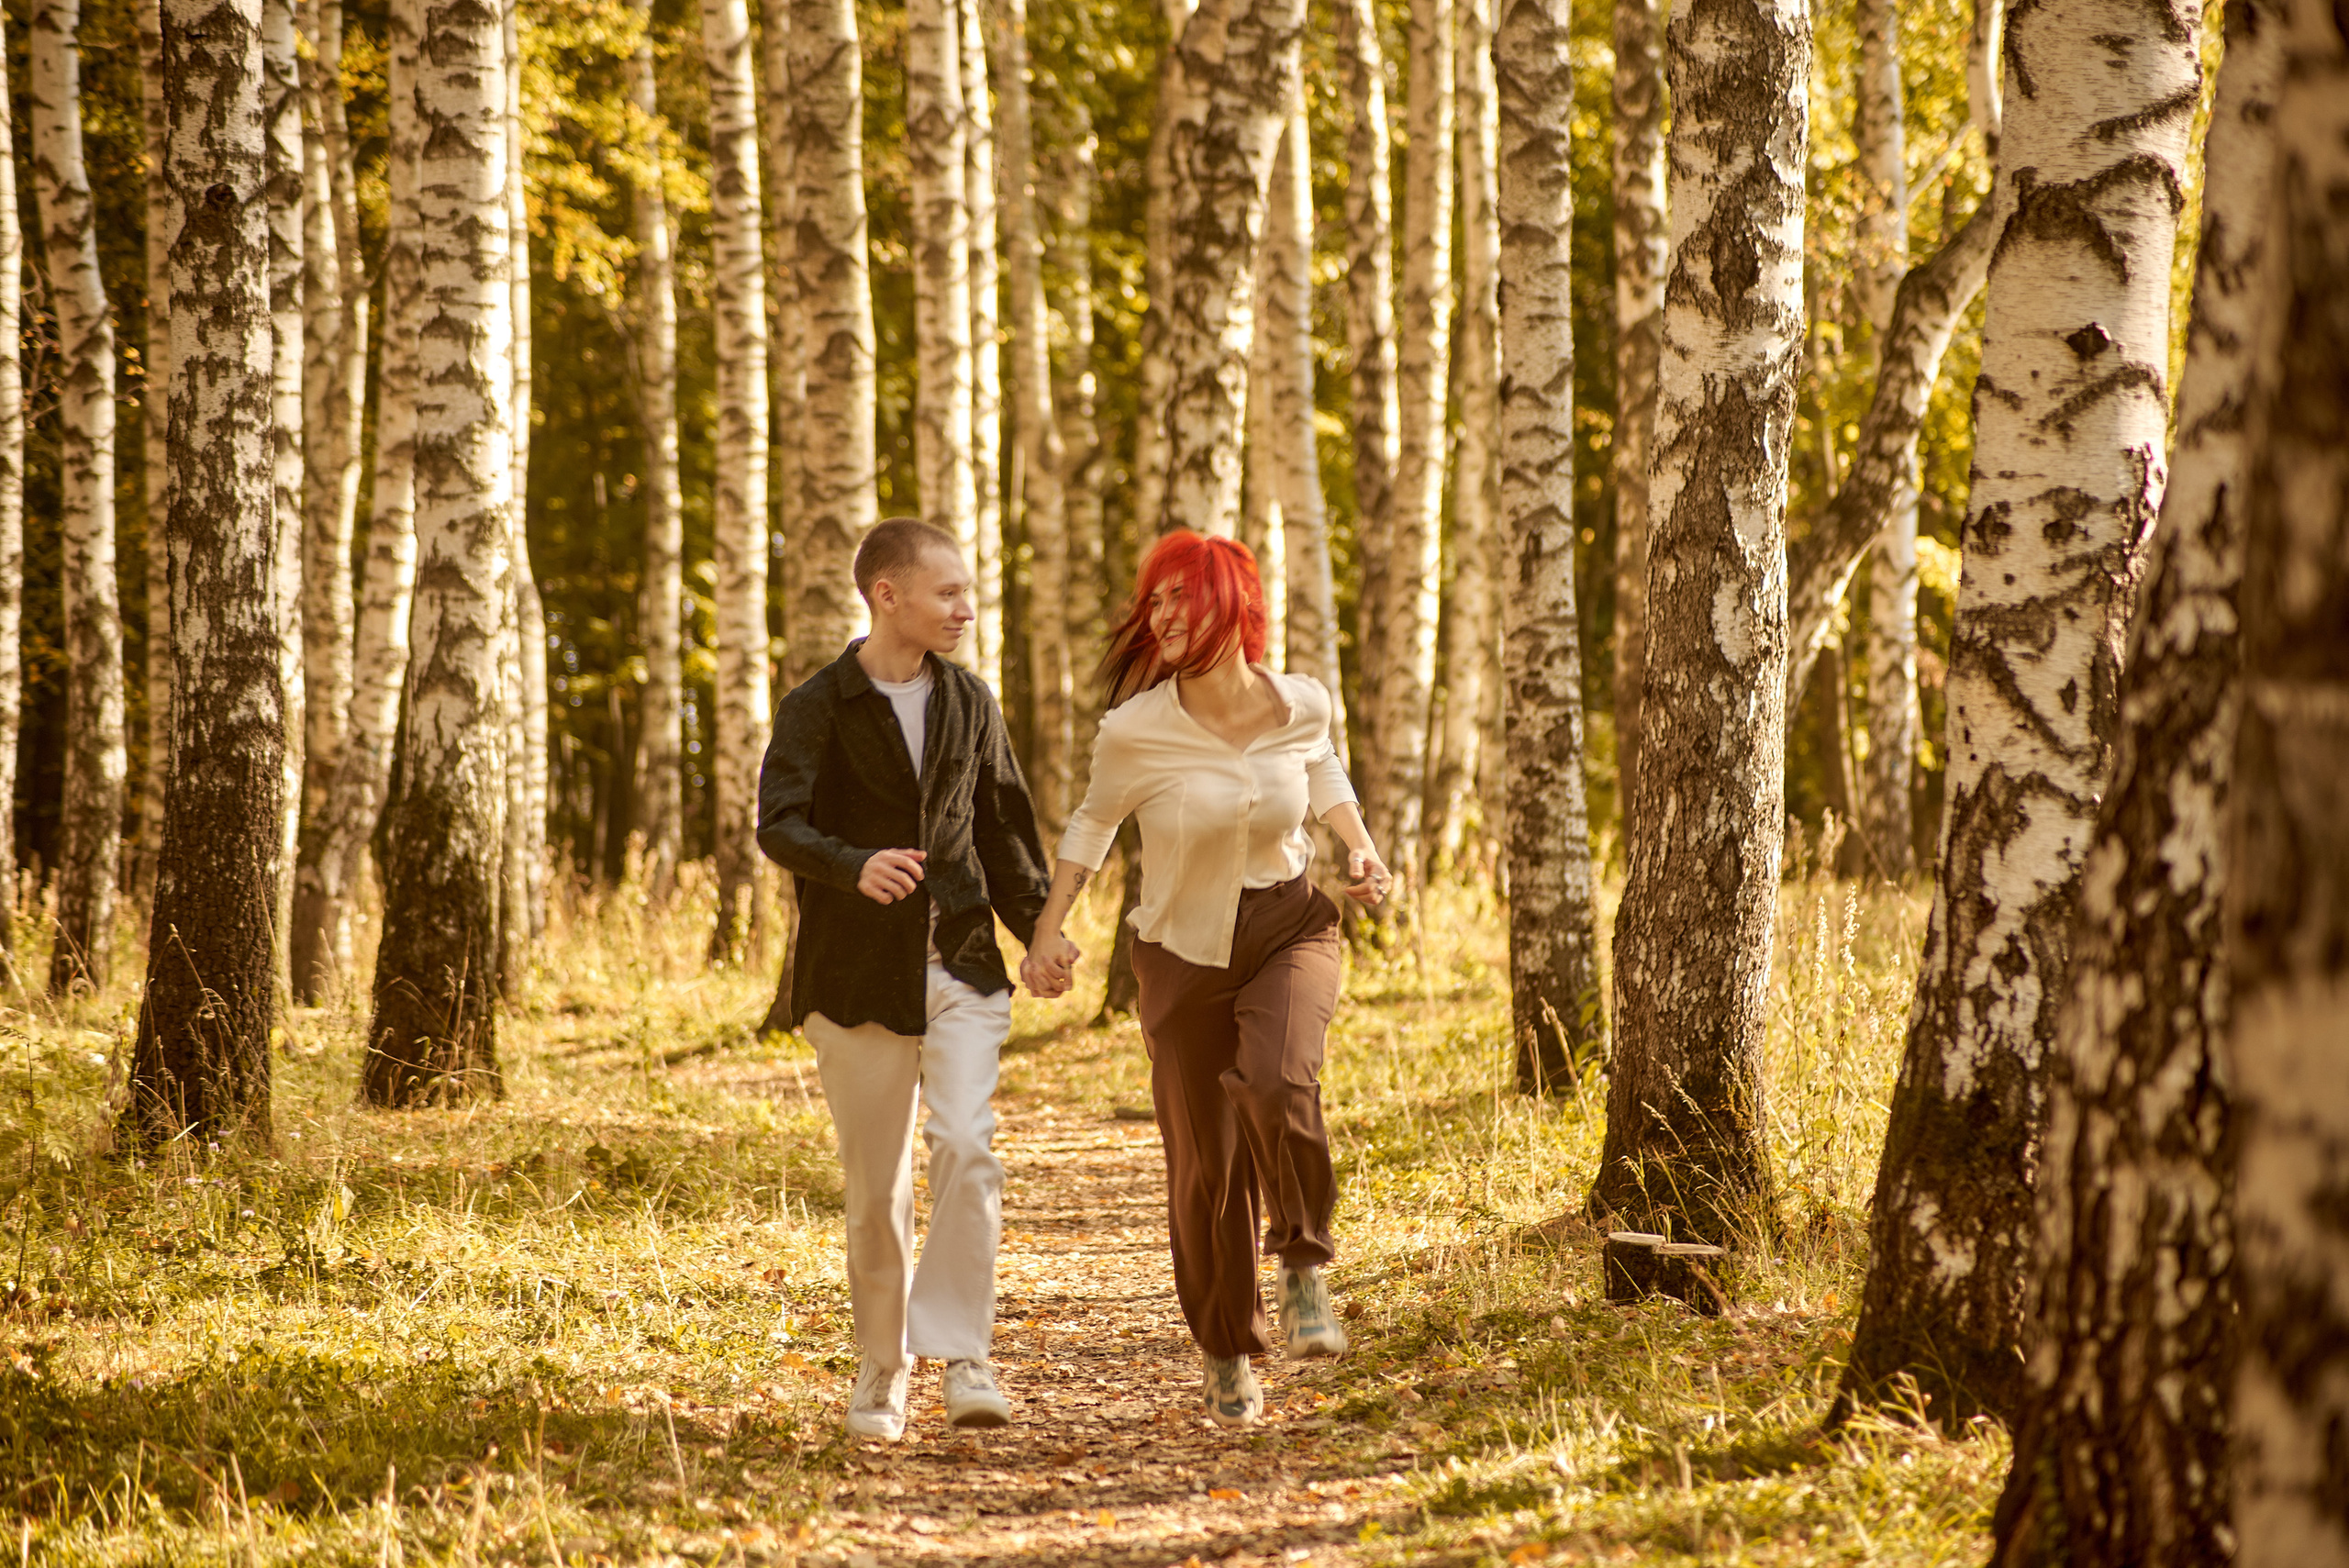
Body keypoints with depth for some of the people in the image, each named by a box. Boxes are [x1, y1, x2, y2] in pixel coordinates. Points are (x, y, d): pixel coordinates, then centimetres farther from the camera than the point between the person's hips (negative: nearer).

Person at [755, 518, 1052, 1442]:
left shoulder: (969, 703, 9)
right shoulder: (819, 708, -5)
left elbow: (1003, 823, 19)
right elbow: (779, 825, -17)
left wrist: (1037, 923, 7)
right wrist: (855, 867, -36)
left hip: (960, 965, 2)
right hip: (857, 974, -2)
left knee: (966, 1148, -18)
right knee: (875, 1186, 5)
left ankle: (960, 1352, -13)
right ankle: (881, 1374, 20)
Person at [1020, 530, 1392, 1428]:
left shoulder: (1300, 704, -8)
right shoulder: (1135, 729, -15)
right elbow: (1093, 824, 4)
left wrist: (1360, 847, 1)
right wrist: (1046, 933, -3)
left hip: (1288, 926, 0)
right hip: (1185, 951, 0)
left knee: (1278, 1085, -31)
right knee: (1207, 1165, 4)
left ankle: (1304, 1259, -4)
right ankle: (1228, 1353, 27)